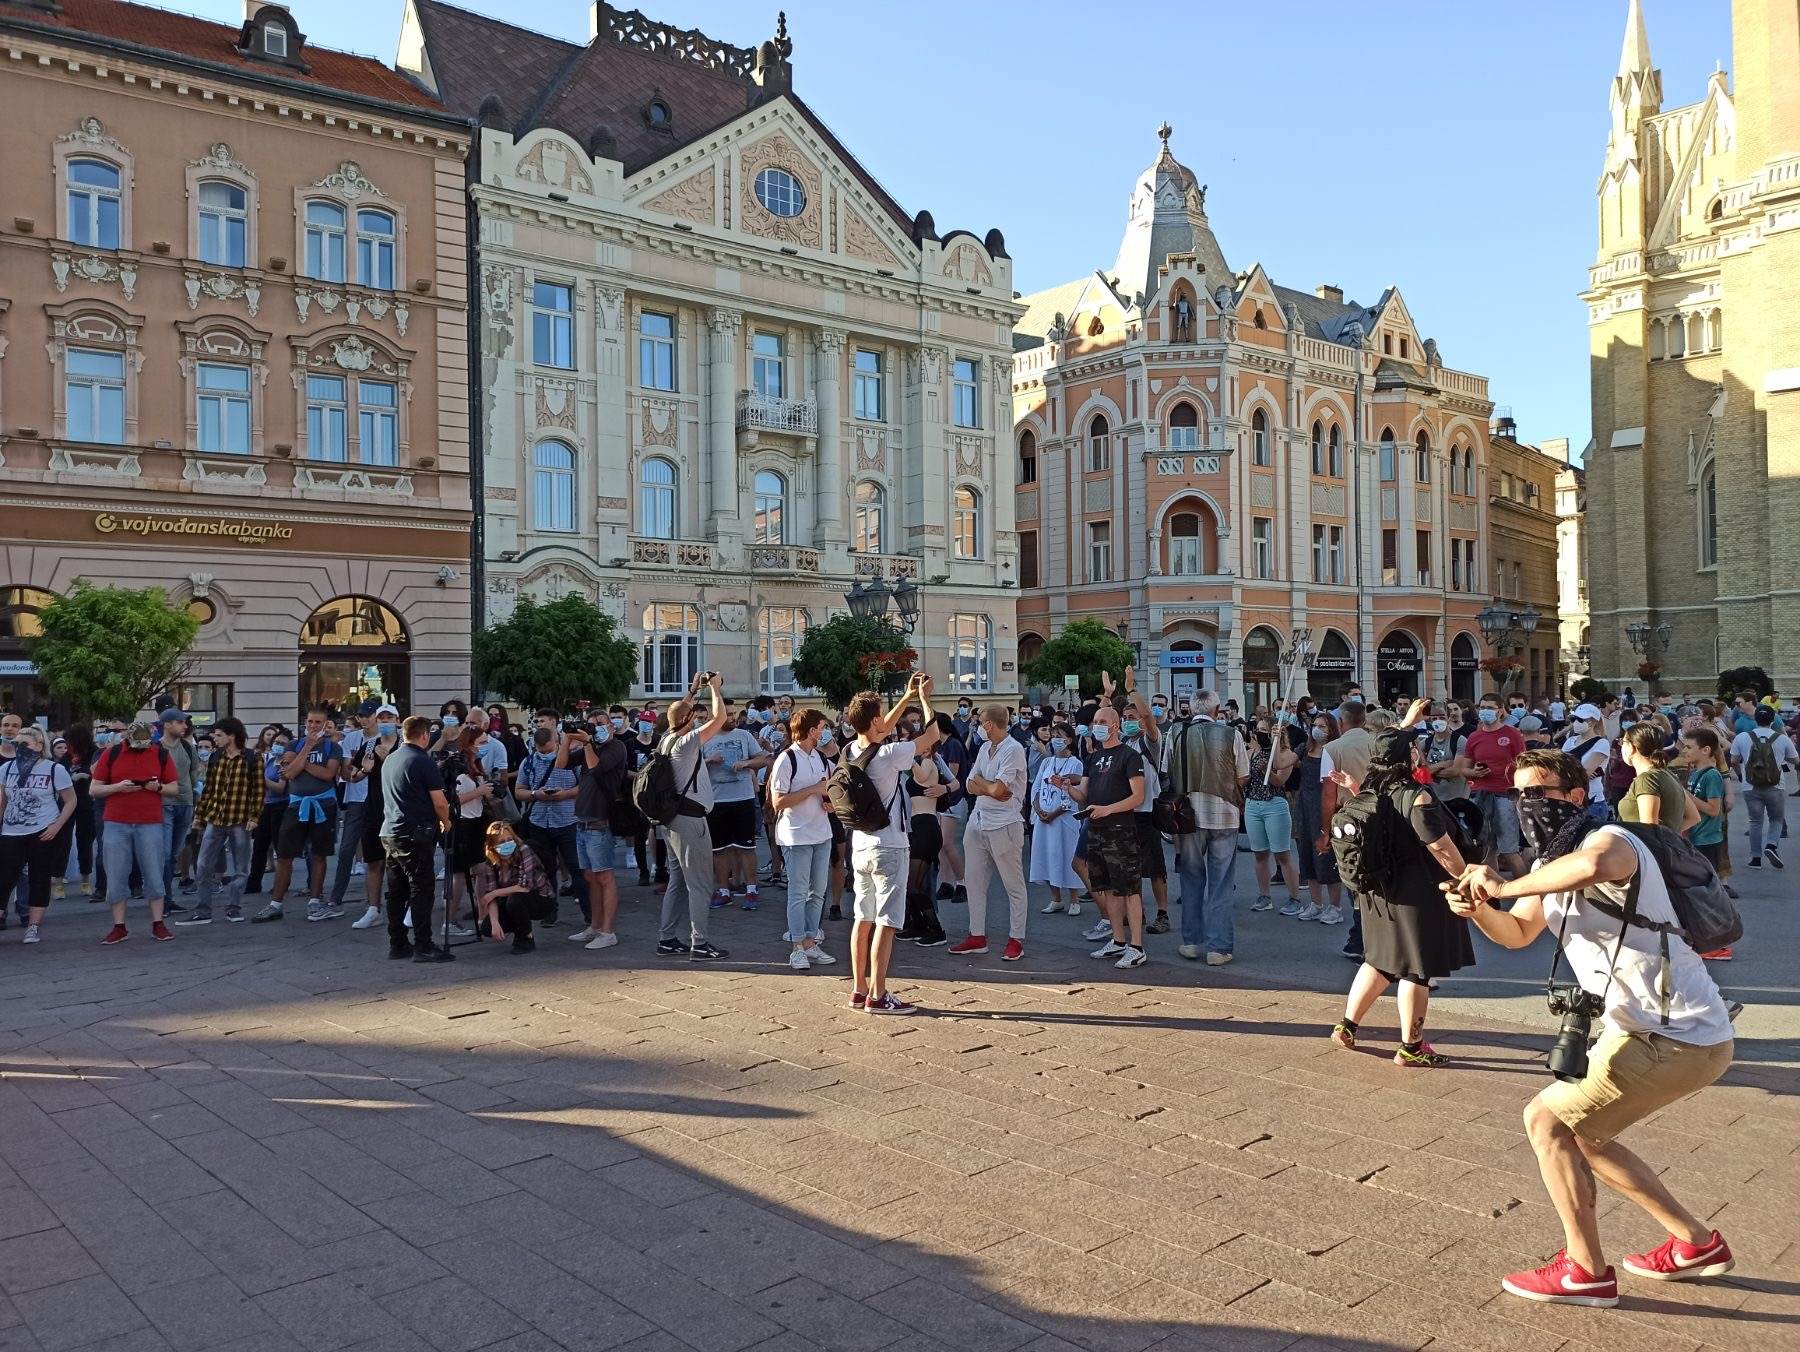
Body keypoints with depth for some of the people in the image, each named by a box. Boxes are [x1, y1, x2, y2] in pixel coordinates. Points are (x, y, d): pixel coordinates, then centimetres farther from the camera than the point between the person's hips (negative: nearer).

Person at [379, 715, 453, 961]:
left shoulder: (389, 760, 13)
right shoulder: (423, 762, -12)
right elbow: (440, 802, -13)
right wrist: (445, 823, 7)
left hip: (390, 833, 8)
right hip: (416, 835, -8)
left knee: (396, 891, 11)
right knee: (422, 890, -4)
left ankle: (397, 944, 16)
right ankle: (422, 947, -3)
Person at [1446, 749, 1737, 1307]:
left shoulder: (1610, 840, -21)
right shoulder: (1551, 862, 9)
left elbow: (1591, 865, -48)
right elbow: (1517, 933, 20)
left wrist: (1505, 886, -34)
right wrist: (1479, 908, -2)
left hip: (1678, 1038, -10)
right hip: (1643, 1029, 10)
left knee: (1546, 1119, -6)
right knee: (1581, 1133, 19)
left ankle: (1586, 1272, 7)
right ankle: (1697, 1243, 31)